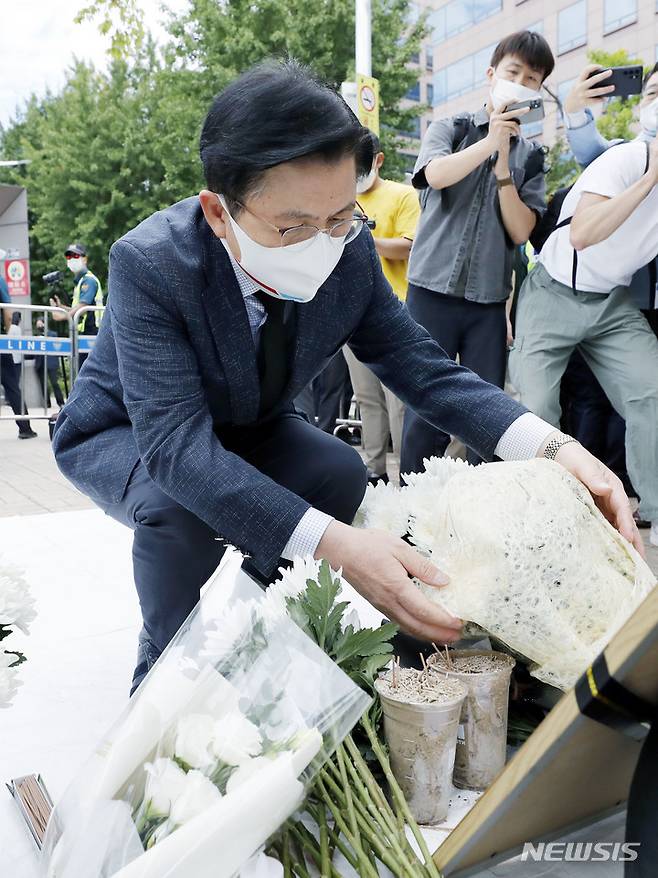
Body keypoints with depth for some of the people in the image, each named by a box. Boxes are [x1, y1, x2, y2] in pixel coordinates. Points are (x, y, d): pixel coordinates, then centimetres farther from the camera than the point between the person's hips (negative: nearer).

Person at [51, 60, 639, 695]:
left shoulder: (349, 254, -21)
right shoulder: (149, 264, -35)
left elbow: (426, 370, -16)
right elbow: (176, 442, -42)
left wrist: (553, 448, -34)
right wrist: (334, 544, -54)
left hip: (243, 428, 4)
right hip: (124, 435, -4)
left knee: (340, 473, -21)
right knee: (179, 505, -34)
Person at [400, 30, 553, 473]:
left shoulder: (531, 155, 14)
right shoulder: (450, 128, 8)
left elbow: (520, 230, 1)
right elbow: (436, 174, -14)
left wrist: (502, 164, -6)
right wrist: (491, 141, -12)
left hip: (491, 299, 3)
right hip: (434, 288, -2)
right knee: (426, 410, -3)